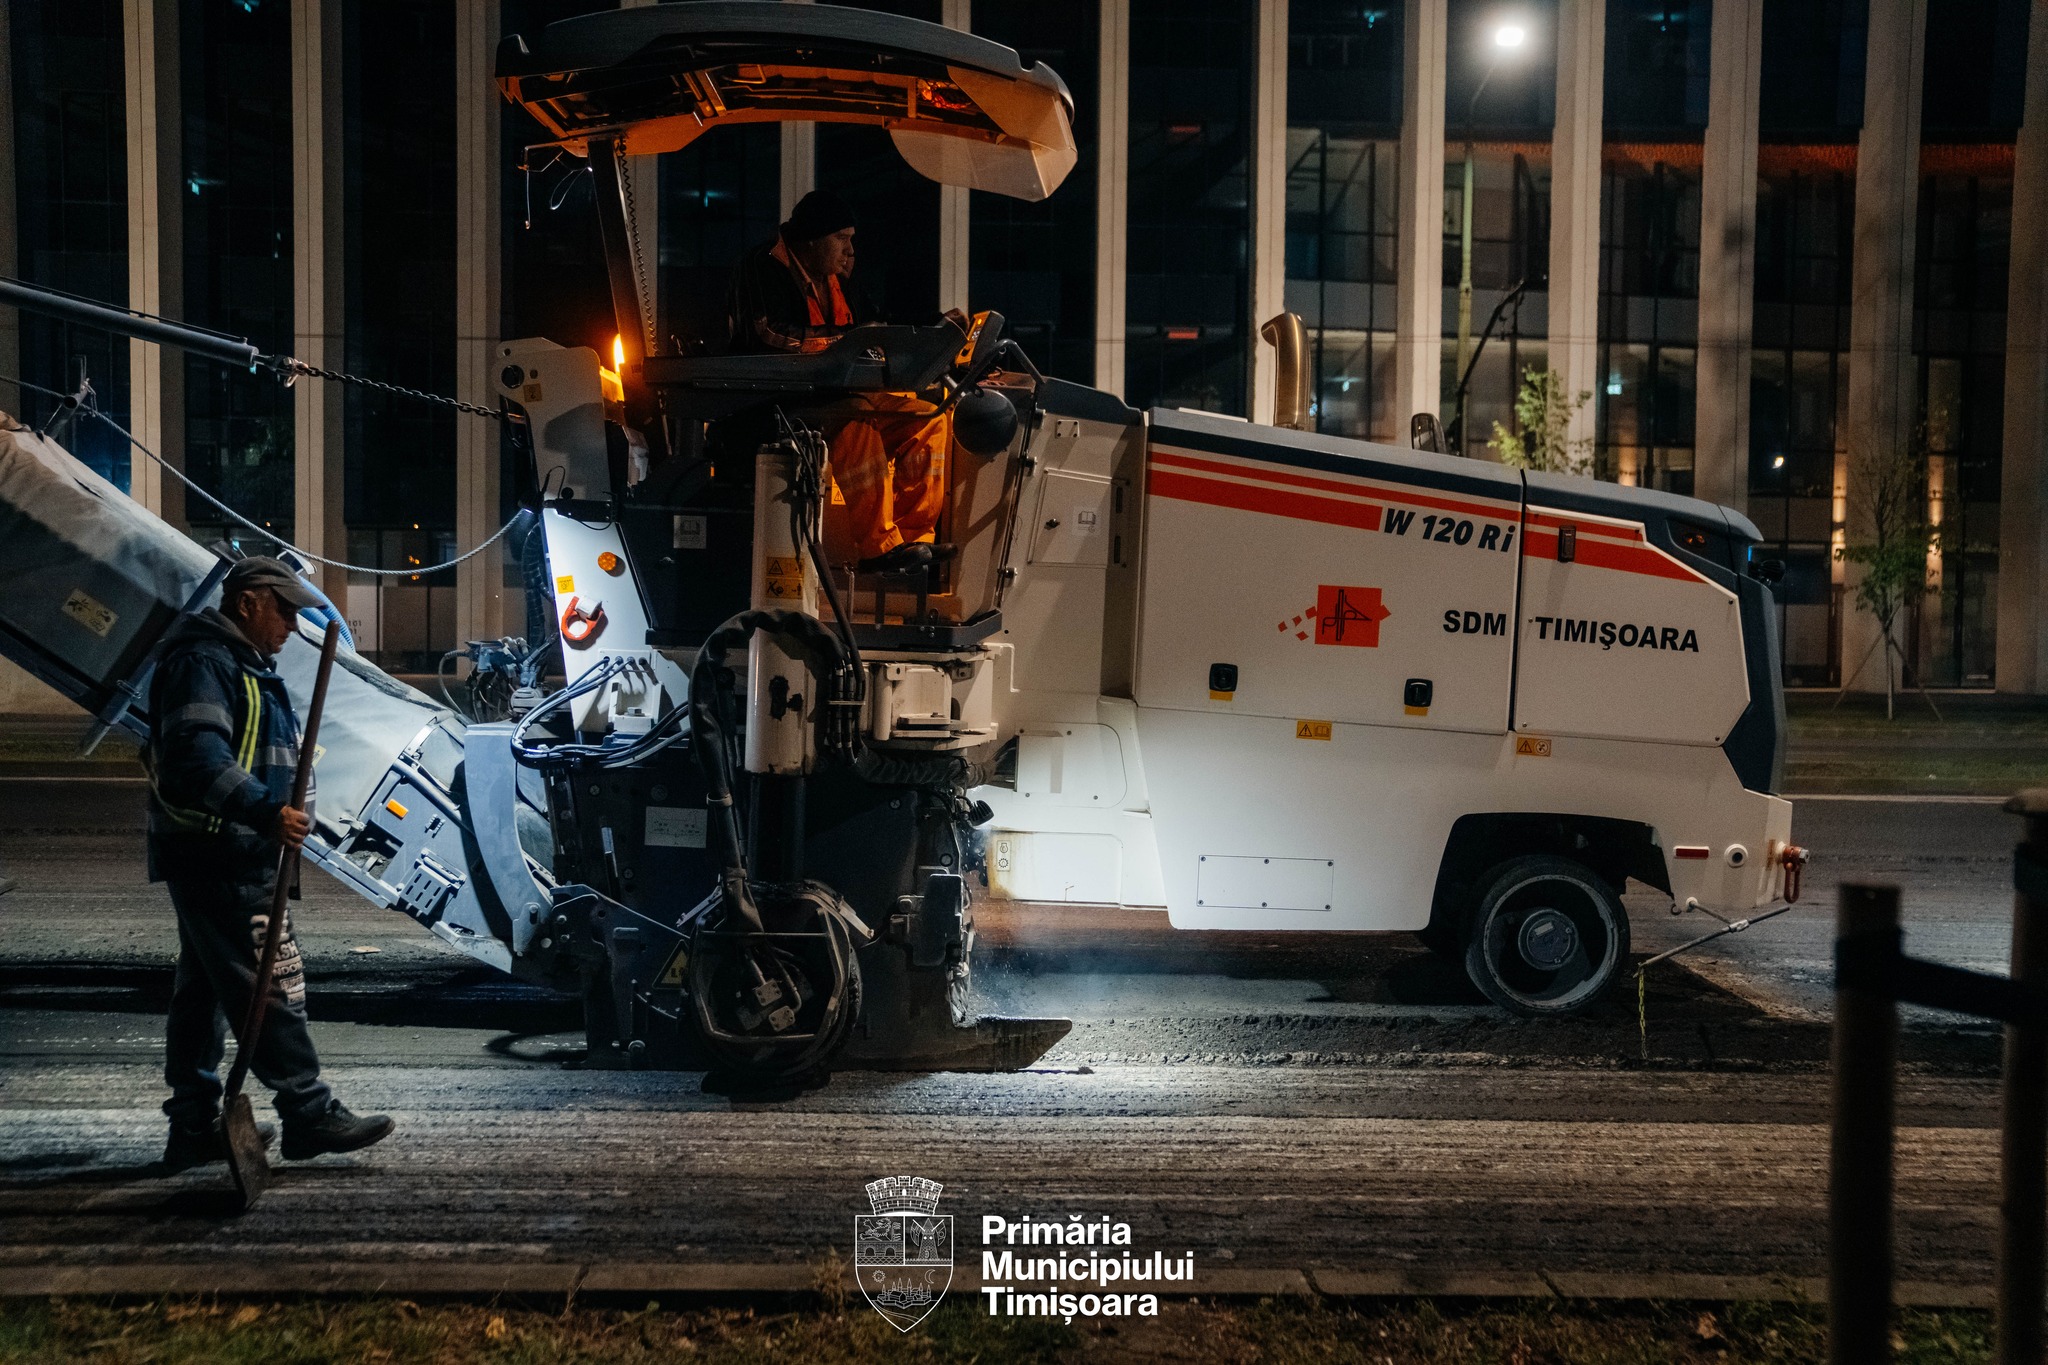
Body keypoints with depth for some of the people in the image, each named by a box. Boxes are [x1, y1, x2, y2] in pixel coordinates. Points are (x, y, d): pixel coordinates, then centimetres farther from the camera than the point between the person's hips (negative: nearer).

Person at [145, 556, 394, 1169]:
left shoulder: (242, 665, 23)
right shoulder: (203, 662, -12)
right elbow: (196, 756, -27)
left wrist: (284, 810, 21)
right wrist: (266, 811, -34)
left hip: (227, 859, 11)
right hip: (220, 859, -11)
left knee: (204, 990, 13)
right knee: (272, 984, -9)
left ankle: (195, 1127, 19)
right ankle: (309, 1115, -5)